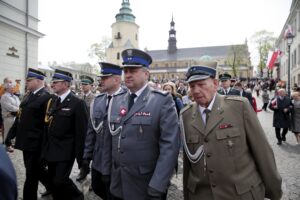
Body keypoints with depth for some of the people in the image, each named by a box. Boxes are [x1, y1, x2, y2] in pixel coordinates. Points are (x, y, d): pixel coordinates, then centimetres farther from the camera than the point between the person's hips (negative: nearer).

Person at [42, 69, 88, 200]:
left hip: (66, 151, -7)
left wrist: (80, 156, -14)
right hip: (51, 150, 7)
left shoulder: (77, 103, -15)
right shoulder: (51, 100, 7)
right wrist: (45, 148, 10)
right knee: (52, 181, 15)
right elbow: (47, 125, 11)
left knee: (60, 181, -6)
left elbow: (81, 132, -15)